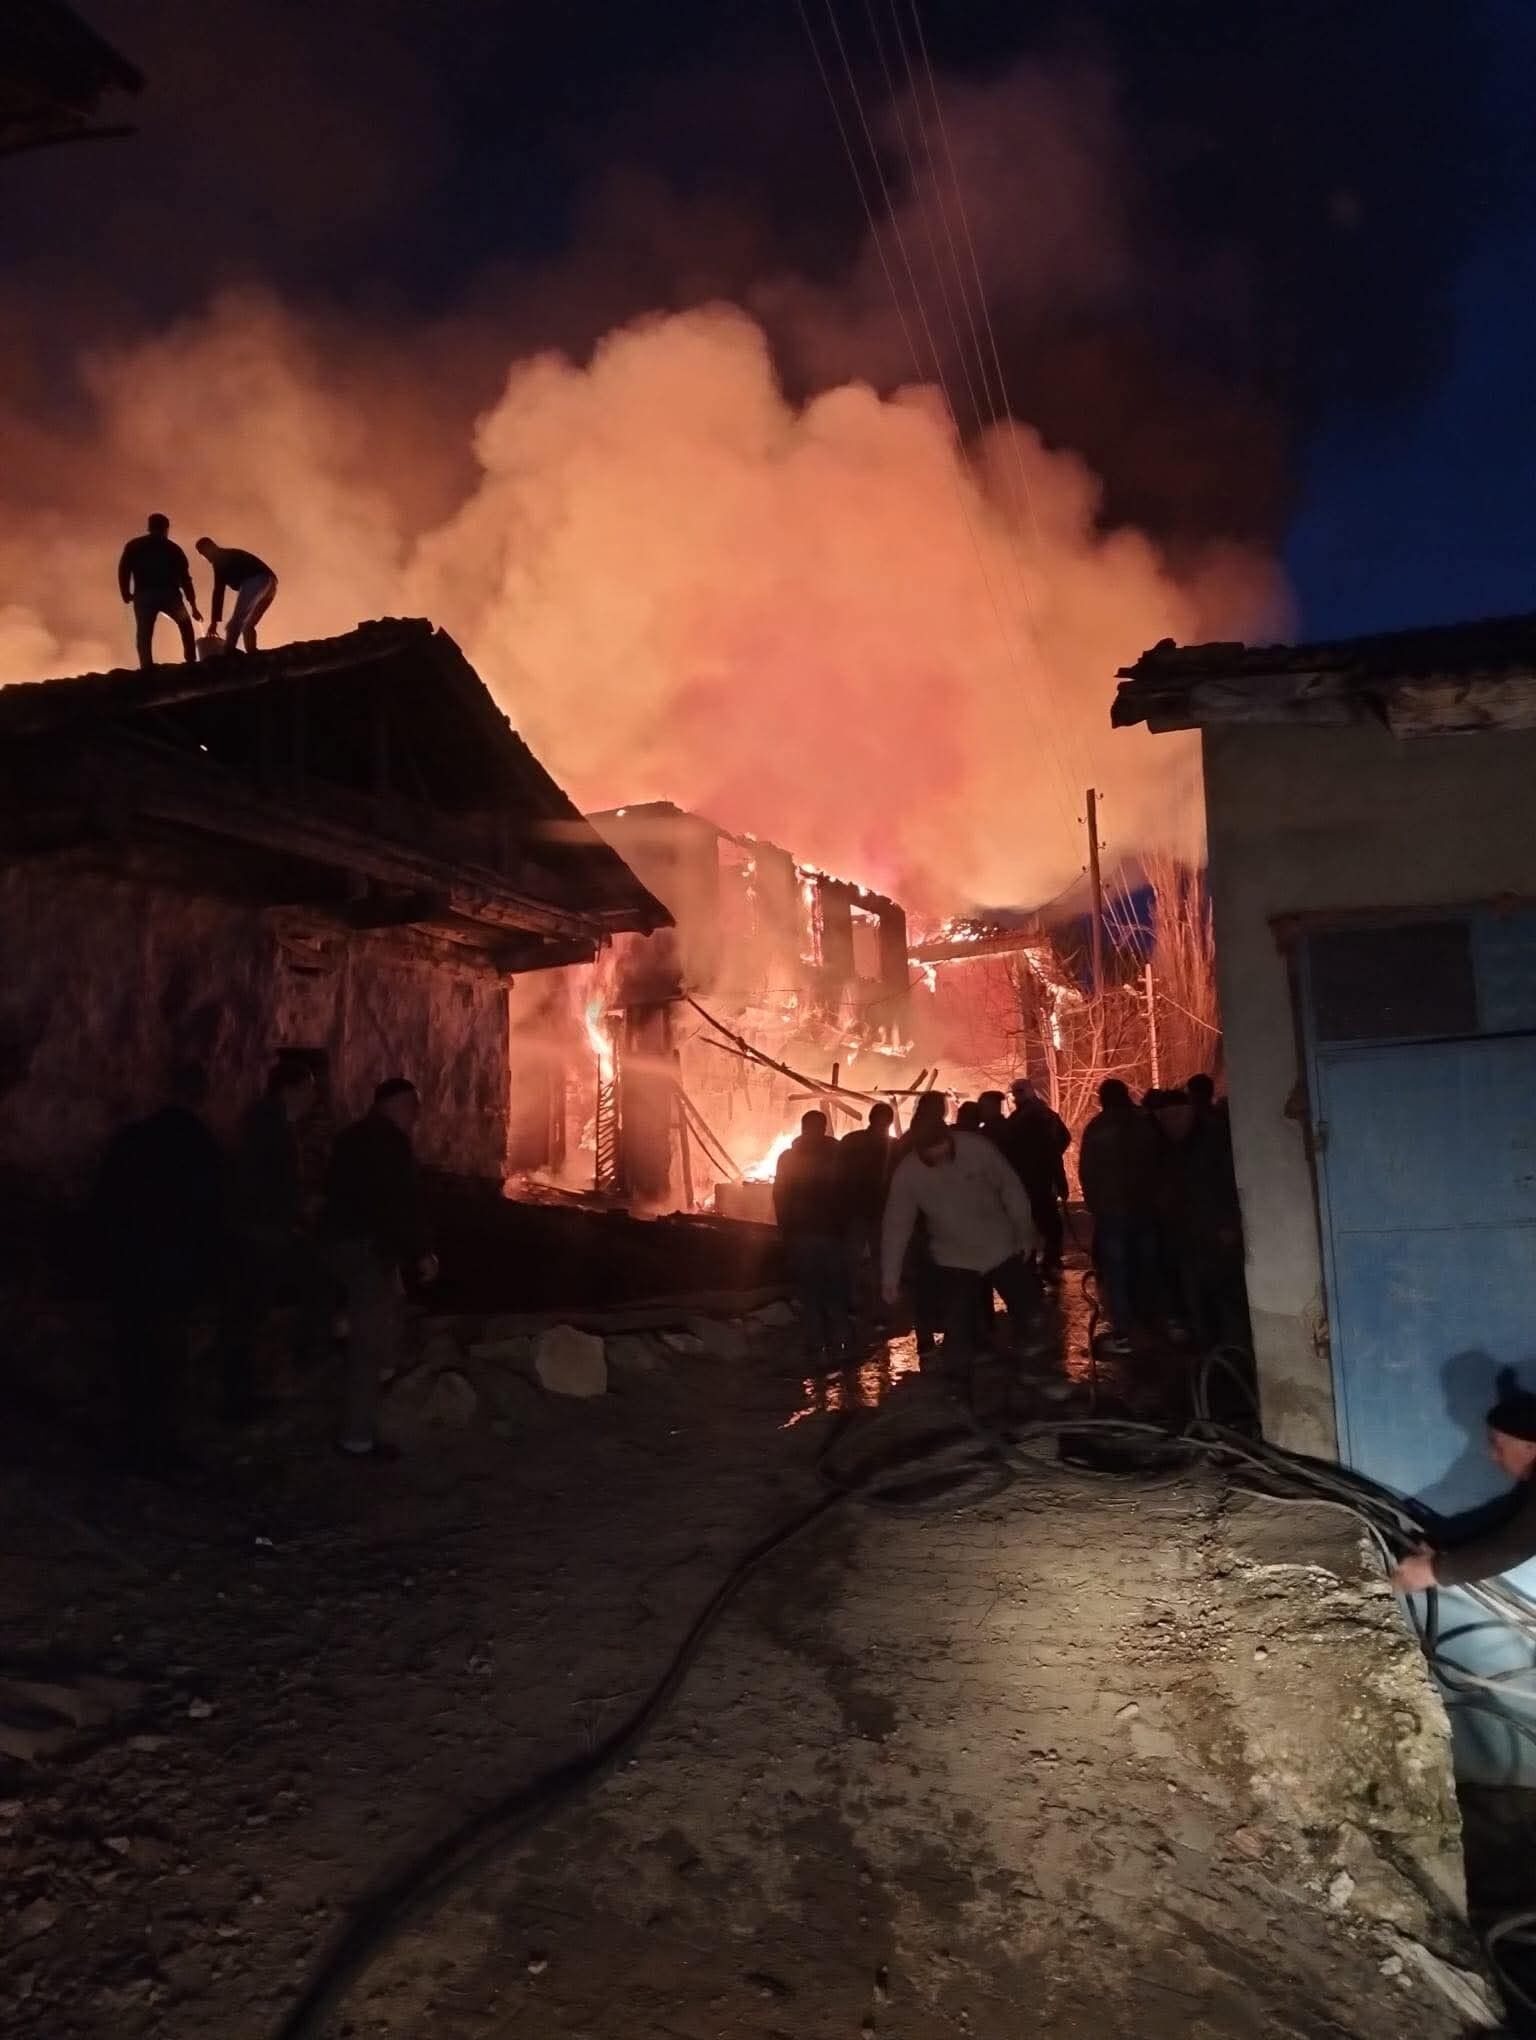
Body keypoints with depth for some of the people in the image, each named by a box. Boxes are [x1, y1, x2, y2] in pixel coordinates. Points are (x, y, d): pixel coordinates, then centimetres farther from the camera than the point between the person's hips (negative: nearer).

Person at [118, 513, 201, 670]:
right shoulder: (172, 547, 18)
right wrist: (193, 605, 22)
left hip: (144, 596, -1)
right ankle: (191, 661, 14)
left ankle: (147, 667, -15)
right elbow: (185, 577, 18)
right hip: (169, 594, 1)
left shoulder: (134, 546, 16)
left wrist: (126, 593, 7)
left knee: (144, 633, 2)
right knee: (185, 624, 24)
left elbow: (123, 569, 2)